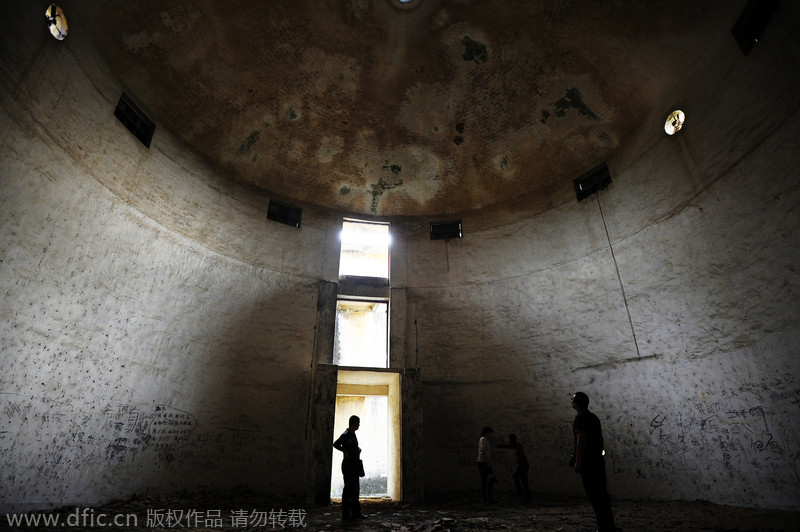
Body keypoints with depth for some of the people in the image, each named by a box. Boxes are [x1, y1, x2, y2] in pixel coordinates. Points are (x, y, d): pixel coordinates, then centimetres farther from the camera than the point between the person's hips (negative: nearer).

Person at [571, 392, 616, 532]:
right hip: (598, 460, 9)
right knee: (601, 493, 14)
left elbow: (581, 440, -20)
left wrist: (578, 462, -18)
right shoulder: (594, 417, 14)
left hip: (587, 462, -9)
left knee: (594, 494, -3)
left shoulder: (581, 417, -14)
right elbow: (600, 438, 17)